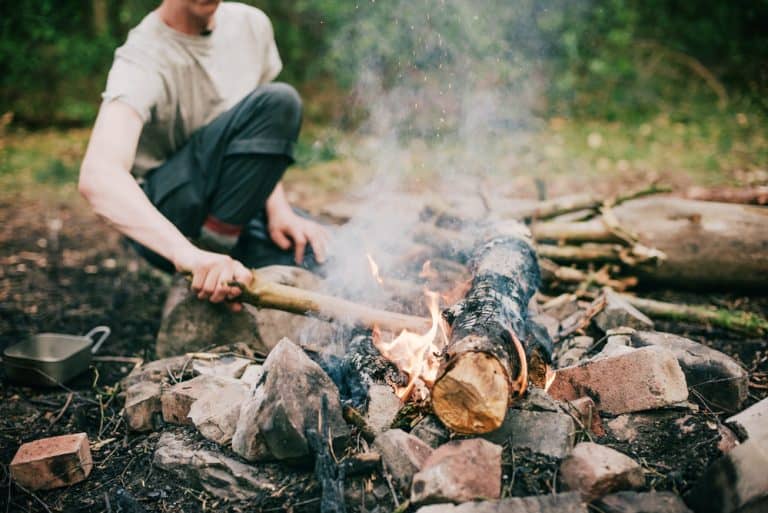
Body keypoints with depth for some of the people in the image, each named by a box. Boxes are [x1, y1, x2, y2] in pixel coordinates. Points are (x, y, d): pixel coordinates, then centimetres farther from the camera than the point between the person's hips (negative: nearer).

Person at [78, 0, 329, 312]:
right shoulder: (143, 60, -20)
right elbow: (97, 177, -36)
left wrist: (278, 209, -6)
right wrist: (189, 254, -51)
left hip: (235, 215, 7)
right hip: (161, 220, -6)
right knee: (277, 103, -26)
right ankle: (207, 249, -19)